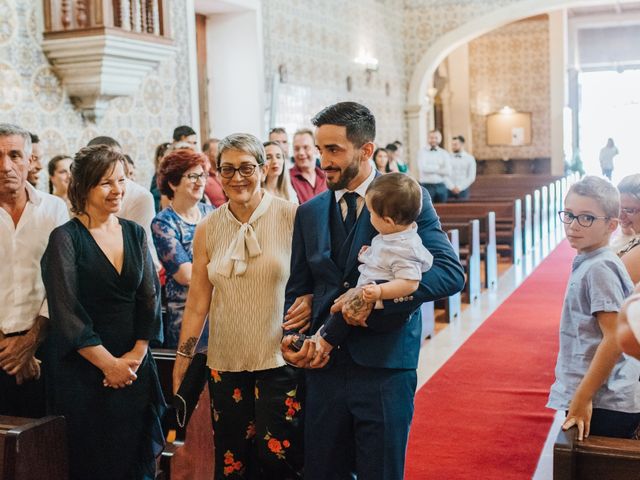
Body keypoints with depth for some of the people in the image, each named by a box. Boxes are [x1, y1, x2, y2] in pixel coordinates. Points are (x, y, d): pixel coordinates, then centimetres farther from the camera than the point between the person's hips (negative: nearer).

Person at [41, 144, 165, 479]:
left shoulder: (135, 234, 7)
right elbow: (66, 313, -13)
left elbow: (149, 299, 5)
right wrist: (108, 362, -13)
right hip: (80, 370, -4)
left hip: (132, 367, 4)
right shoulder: (66, 238, -9)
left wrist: (135, 356, -7)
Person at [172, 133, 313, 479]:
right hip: (226, 362, 3)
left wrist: (311, 301, -20)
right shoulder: (207, 229, 5)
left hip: (280, 359, -3)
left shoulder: (292, 216, -5)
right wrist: (182, 360, 10)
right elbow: (198, 303, 10)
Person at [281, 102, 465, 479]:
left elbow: (451, 273, -14)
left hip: (386, 367, -4)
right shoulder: (310, 212, 9)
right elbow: (299, 288, 14)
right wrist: (291, 337, -6)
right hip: (325, 366, 4)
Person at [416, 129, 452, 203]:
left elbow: (448, 171, -4)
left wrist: (430, 169, -7)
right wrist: (438, 167, -5)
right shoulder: (422, 152, 3)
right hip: (426, 185, -3)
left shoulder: (445, 153, 9)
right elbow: (422, 168, -12)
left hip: (441, 186, 3)